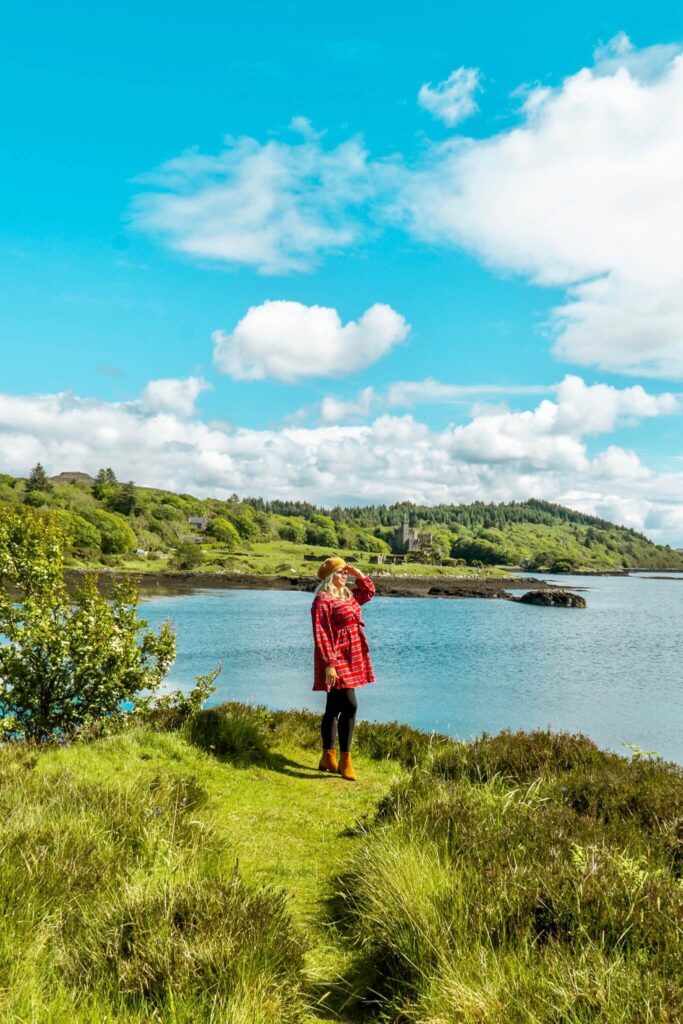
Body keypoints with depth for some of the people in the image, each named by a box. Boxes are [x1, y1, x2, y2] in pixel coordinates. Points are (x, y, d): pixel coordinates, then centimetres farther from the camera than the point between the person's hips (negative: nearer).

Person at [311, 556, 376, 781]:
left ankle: (328, 758, 21)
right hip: (336, 661, -9)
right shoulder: (322, 601, -14)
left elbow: (369, 590, 29)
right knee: (349, 706, -14)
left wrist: (356, 572, 14)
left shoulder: (348, 596, 14)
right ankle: (345, 760, -6)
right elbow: (321, 636, -19)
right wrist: (329, 664, -24)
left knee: (334, 709, 13)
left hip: (350, 660, 9)